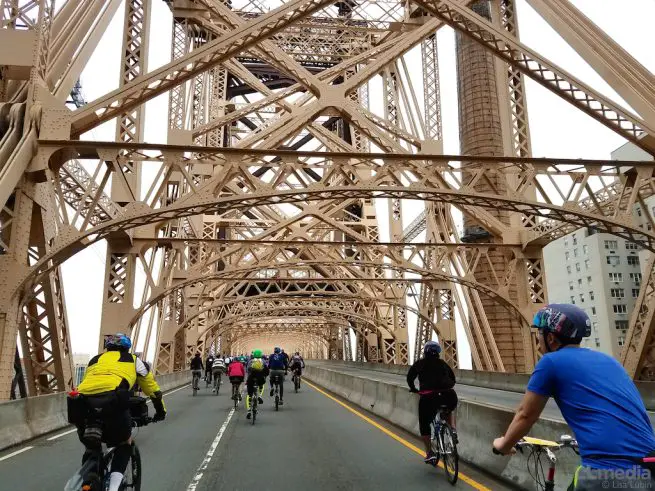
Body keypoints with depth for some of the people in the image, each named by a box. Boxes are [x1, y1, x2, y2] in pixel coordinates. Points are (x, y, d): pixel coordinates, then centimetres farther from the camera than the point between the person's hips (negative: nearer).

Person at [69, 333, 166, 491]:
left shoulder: (95, 360, 36)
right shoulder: (133, 360, 28)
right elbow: (153, 389, 36)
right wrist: (160, 411, 52)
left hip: (81, 403, 3)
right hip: (113, 400, -3)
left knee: (91, 447, 28)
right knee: (124, 443, 23)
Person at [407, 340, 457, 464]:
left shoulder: (420, 363, 13)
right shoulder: (442, 363, 20)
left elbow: (410, 377, 15)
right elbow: (453, 379, 23)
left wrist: (413, 389, 33)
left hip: (428, 397, -3)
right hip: (448, 396, 3)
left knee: (424, 425, 15)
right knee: (450, 409, 37)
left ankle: (429, 453, 9)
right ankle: (453, 431, 16)